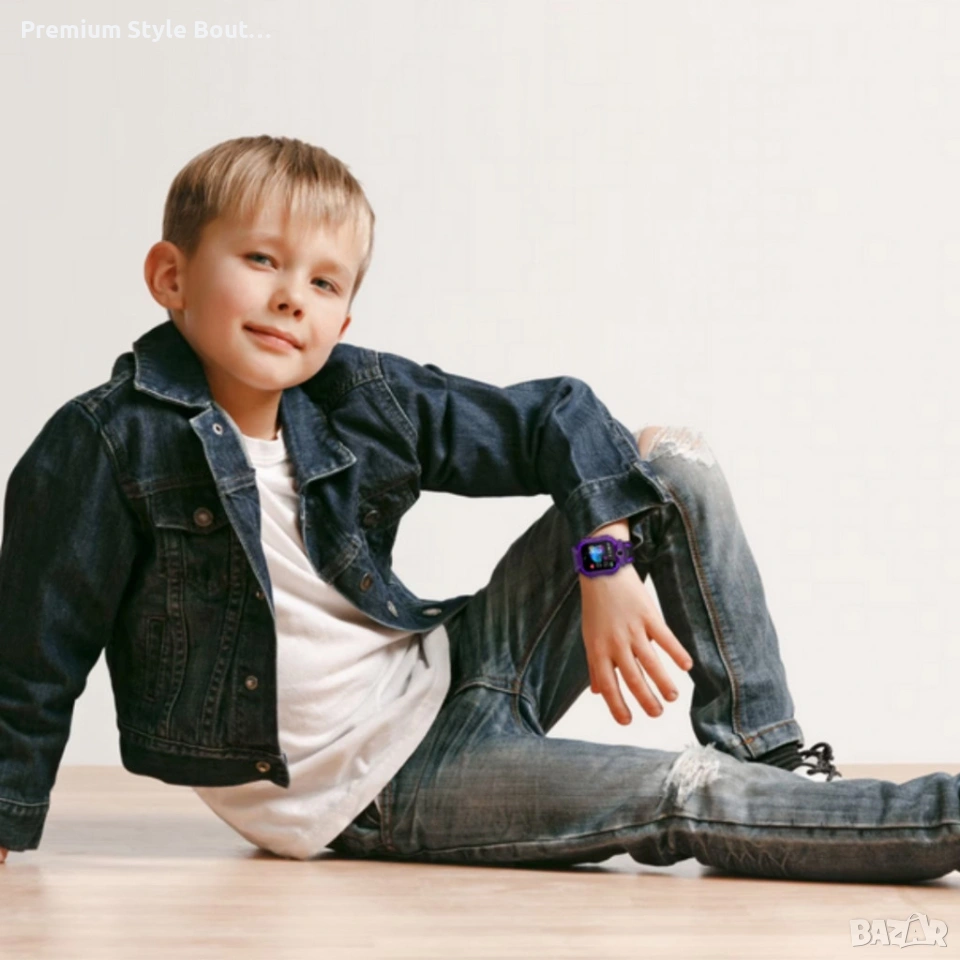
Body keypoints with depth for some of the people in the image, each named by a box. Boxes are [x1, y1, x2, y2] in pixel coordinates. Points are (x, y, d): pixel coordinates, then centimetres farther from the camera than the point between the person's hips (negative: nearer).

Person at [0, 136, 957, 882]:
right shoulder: (104, 448, -18)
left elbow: (559, 415, 1)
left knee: (673, 459, 0)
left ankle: (773, 765, 2)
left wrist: (607, 565, -14)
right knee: (685, 797, -20)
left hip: (456, 671, 6)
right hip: (367, 791, -6)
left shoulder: (365, 397, -6)